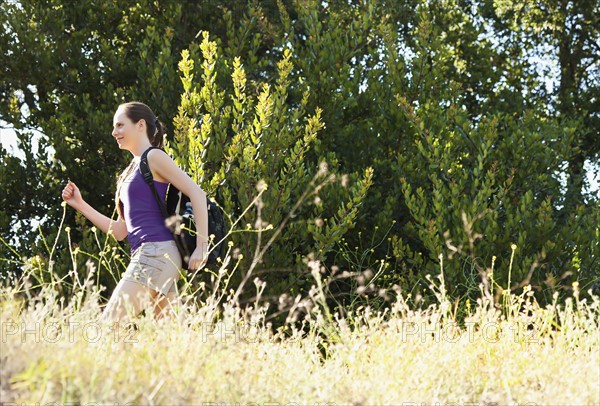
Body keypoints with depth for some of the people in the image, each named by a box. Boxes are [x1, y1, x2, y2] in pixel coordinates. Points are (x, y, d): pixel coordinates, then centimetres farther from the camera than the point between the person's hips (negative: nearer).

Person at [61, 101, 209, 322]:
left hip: (157, 252, -9)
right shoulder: (131, 170, 24)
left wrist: (202, 246, -17)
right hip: (143, 257, 9)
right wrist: (80, 205, 17)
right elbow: (119, 231, 22)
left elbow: (197, 193, -11)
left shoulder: (154, 157, -1)